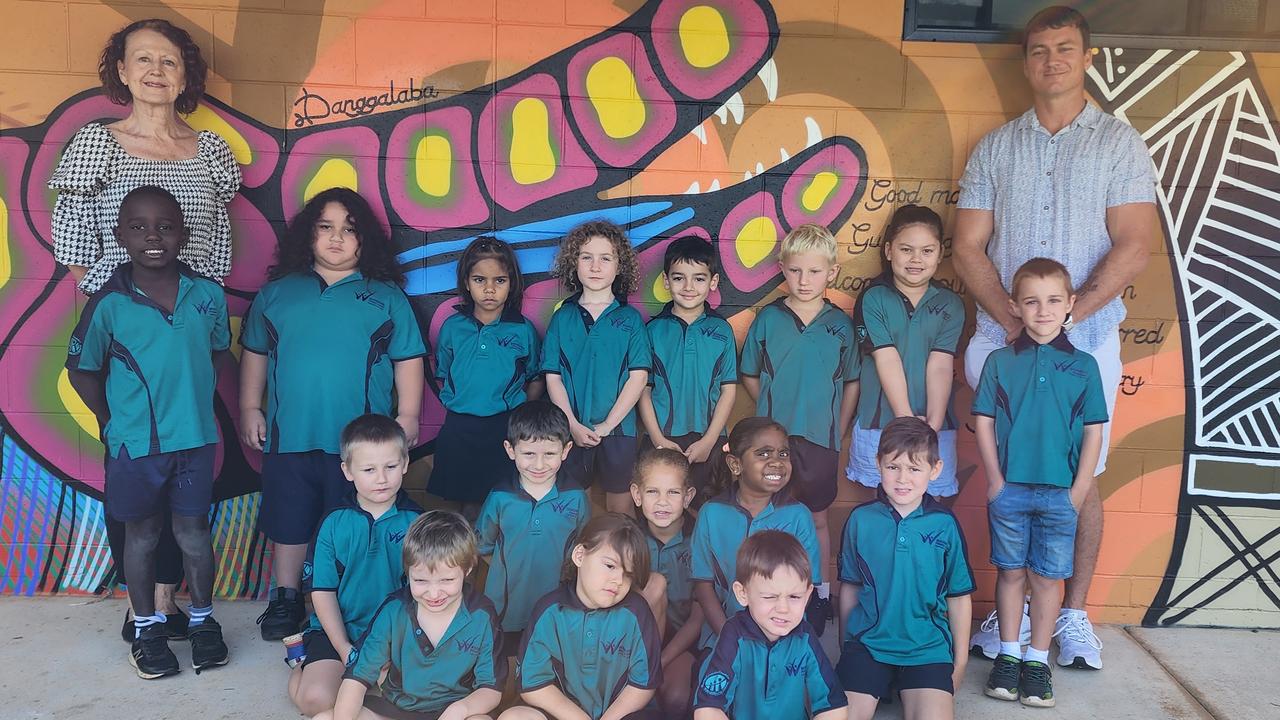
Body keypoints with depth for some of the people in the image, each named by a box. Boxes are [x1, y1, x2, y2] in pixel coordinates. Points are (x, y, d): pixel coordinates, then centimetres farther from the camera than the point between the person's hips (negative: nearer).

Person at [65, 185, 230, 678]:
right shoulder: (109, 304, -10)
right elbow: (81, 370, 1)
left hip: (195, 439, 1)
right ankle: (147, 628, 31)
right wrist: (115, 425, 1)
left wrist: (199, 408, 6)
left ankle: (203, 620, 31)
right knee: (142, 535, 15)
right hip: (135, 446, -1)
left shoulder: (207, 295, -5)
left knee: (194, 532, 14)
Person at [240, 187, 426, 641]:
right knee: (288, 522, 12)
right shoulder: (277, 292, 9)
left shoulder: (386, 297, 4)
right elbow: (254, 354, 13)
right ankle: (286, 600, 30)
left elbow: (407, 361, 2)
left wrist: (408, 415, -4)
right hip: (289, 435, 2)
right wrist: (249, 408, 8)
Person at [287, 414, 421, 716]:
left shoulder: (415, 521, -4)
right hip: (340, 631, 0)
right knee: (316, 699, -20)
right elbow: (322, 590, -1)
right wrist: (345, 651, -10)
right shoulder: (334, 523, -3)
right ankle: (303, 666, 14)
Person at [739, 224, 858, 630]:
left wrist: (838, 431, 5)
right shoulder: (768, 319, -2)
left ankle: (819, 593, 27)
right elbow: (749, 376, 6)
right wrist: (775, 410, 3)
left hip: (821, 439, 0)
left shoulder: (840, 324, -1)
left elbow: (851, 383, 7)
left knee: (816, 518, 13)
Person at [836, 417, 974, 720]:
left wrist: (960, 662, 8)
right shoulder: (860, 519, -3)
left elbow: (959, 596, 4)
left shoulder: (945, 524, -5)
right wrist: (844, 648, 14)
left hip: (928, 647, 0)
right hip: (867, 642, 1)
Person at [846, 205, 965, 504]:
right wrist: (906, 419, -14)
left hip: (935, 427, 2)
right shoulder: (873, 299, -1)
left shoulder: (950, 305, 5)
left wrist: (932, 424, -15)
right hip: (878, 424, -1)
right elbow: (887, 360, -9)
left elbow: (940, 366, -5)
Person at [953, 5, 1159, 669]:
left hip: (1086, 338, -1)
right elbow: (968, 248, 3)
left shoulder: (1120, 143, 5)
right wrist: (1016, 323, -9)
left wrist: (1063, 316, -16)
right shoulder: (995, 148, 10)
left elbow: (1132, 249, -5)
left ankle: (1073, 613, 18)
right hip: (1004, 338, 1)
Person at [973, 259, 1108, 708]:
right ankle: (1008, 654, 22)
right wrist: (995, 481, -6)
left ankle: (1038, 660, 20)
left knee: (1047, 577, 8)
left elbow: (1093, 433, 2)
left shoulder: (1083, 365, 2)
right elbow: (983, 423, 1)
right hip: (1008, 489, 0)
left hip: (1060, 493, 0)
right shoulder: (1000, 362, 1)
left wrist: (1078, 491, -3)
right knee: (1011, 572, 10)